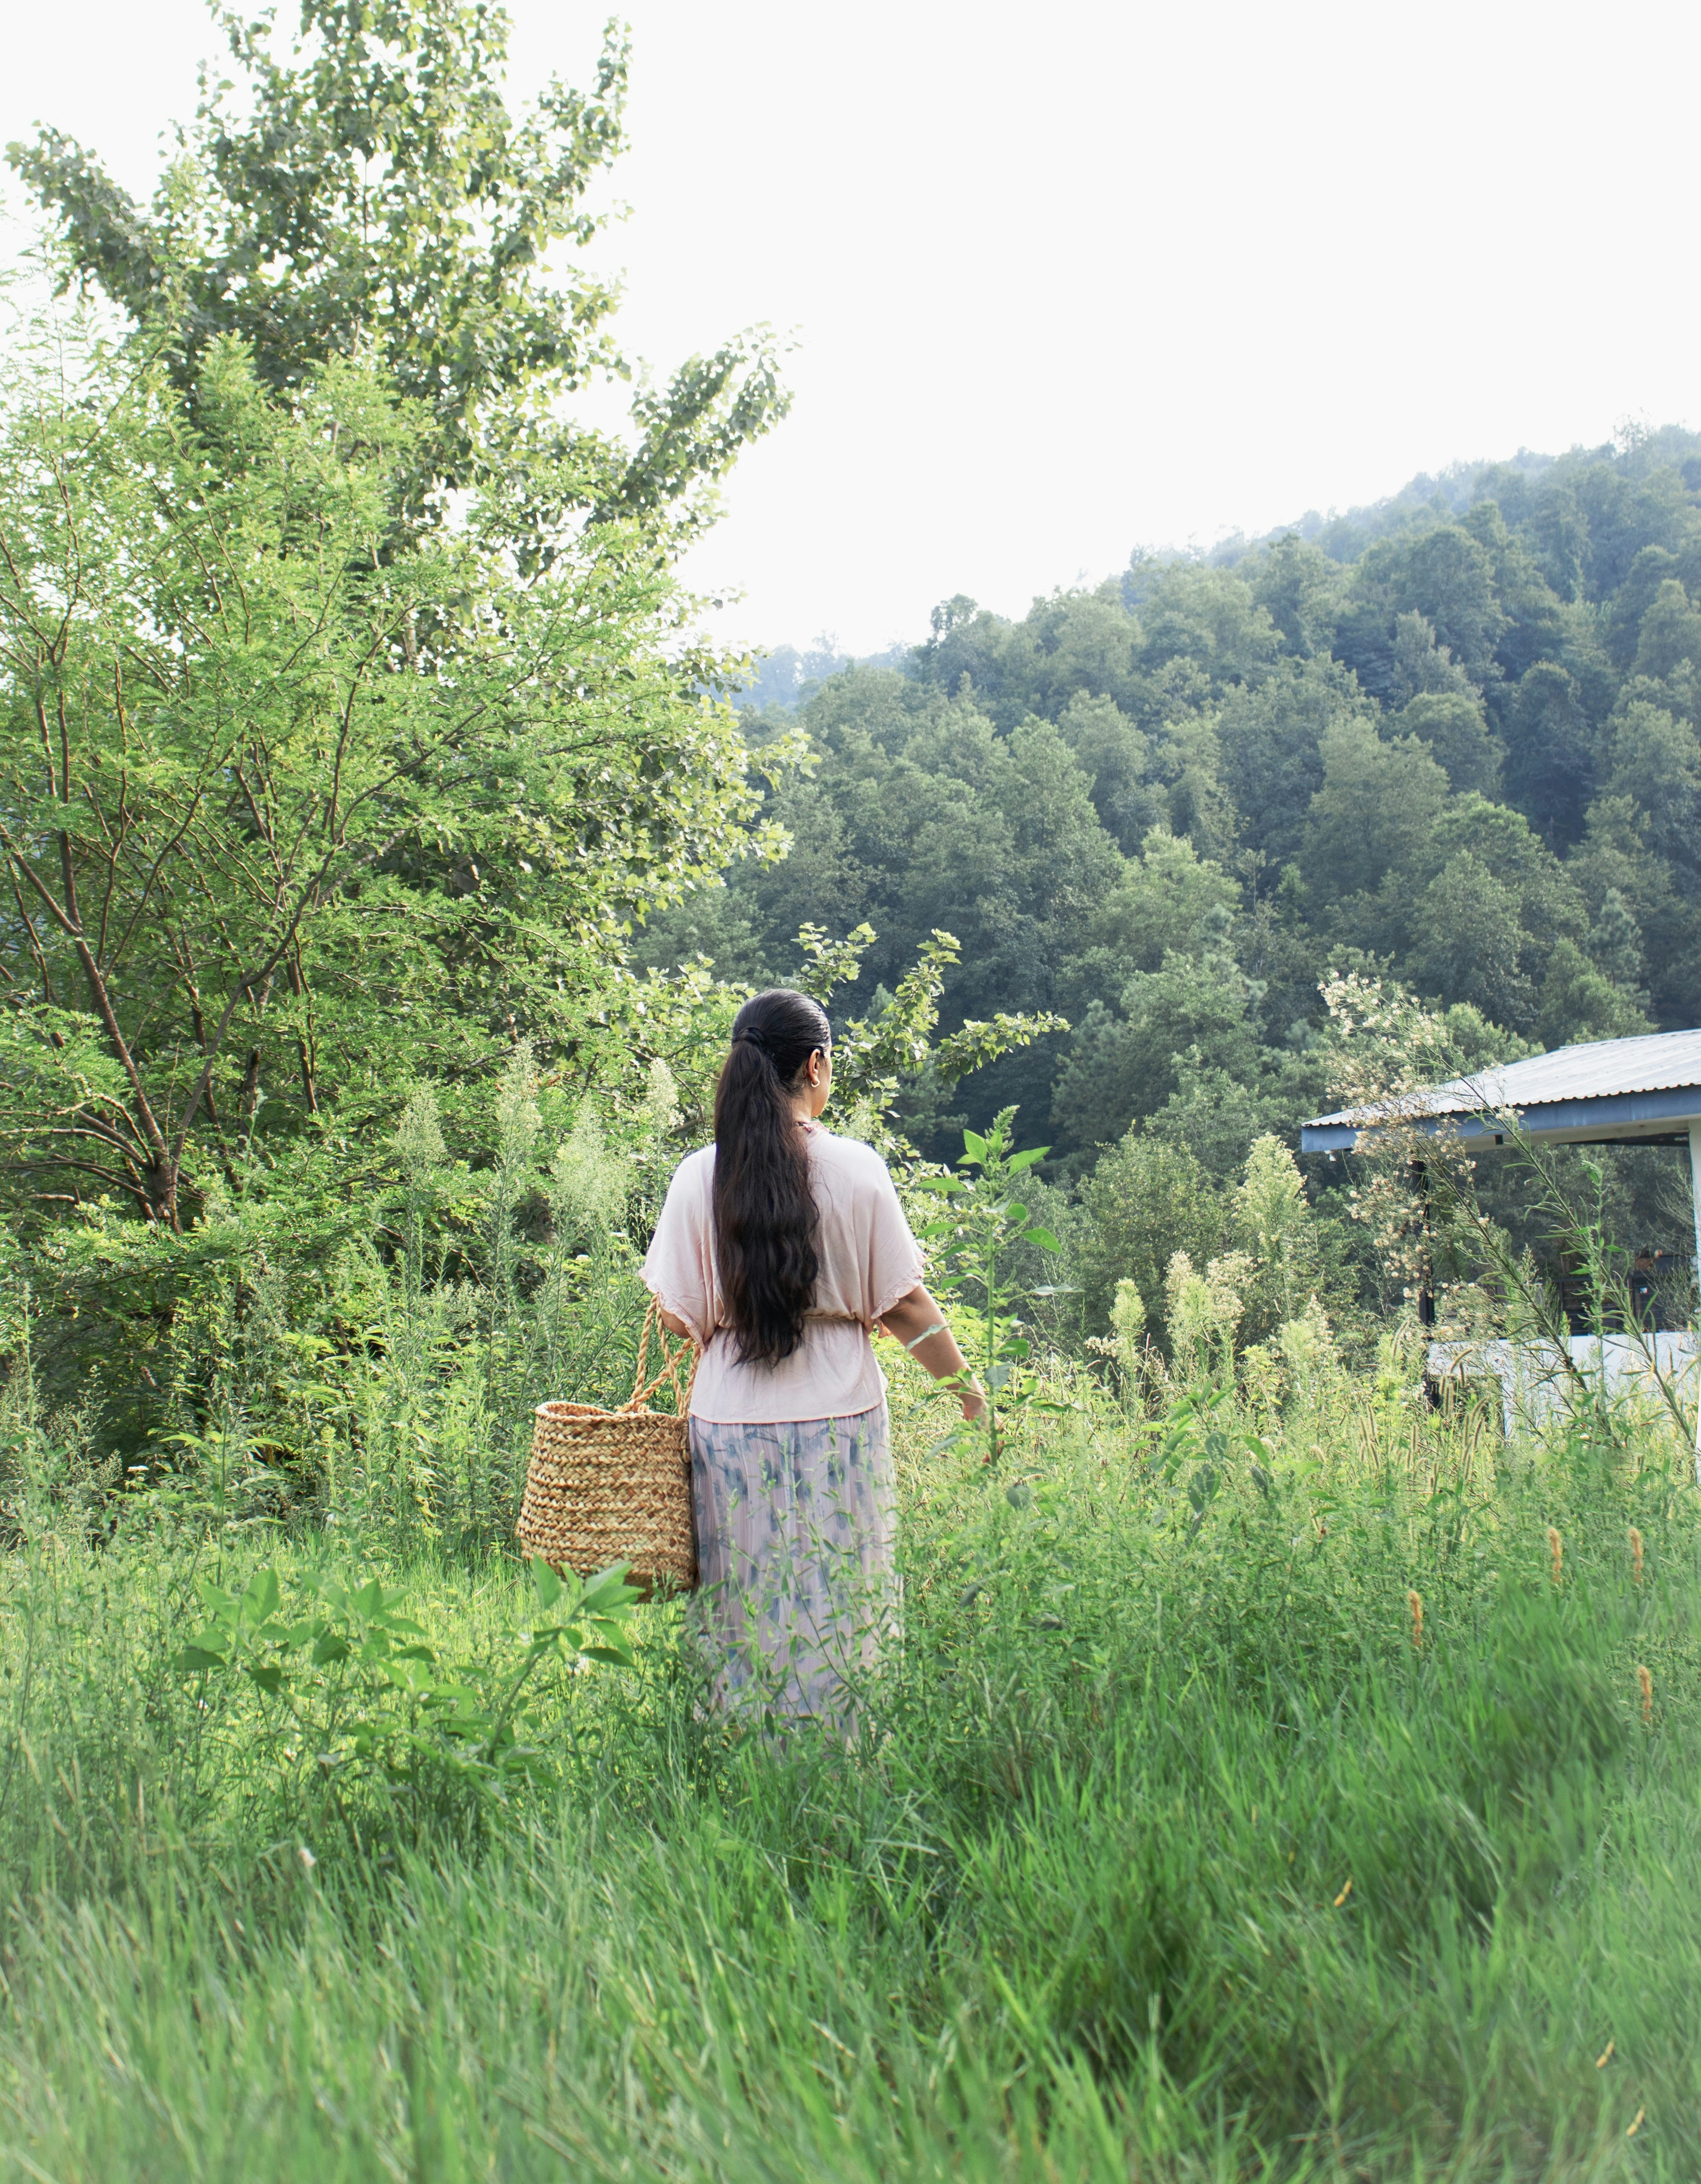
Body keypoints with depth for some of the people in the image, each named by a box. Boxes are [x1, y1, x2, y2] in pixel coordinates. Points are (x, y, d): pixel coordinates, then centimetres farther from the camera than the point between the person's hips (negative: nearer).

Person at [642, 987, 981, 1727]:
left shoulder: (699, 1176, -3)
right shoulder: (855, 1167, -6)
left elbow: (676, 1315, -1)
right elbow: (903, 1304, -3)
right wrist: (964, 1384, 11)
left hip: (730, 1422, 1)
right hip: (837, 1423, -1)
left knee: (741, 1612, 10)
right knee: (833, 1611, 9)